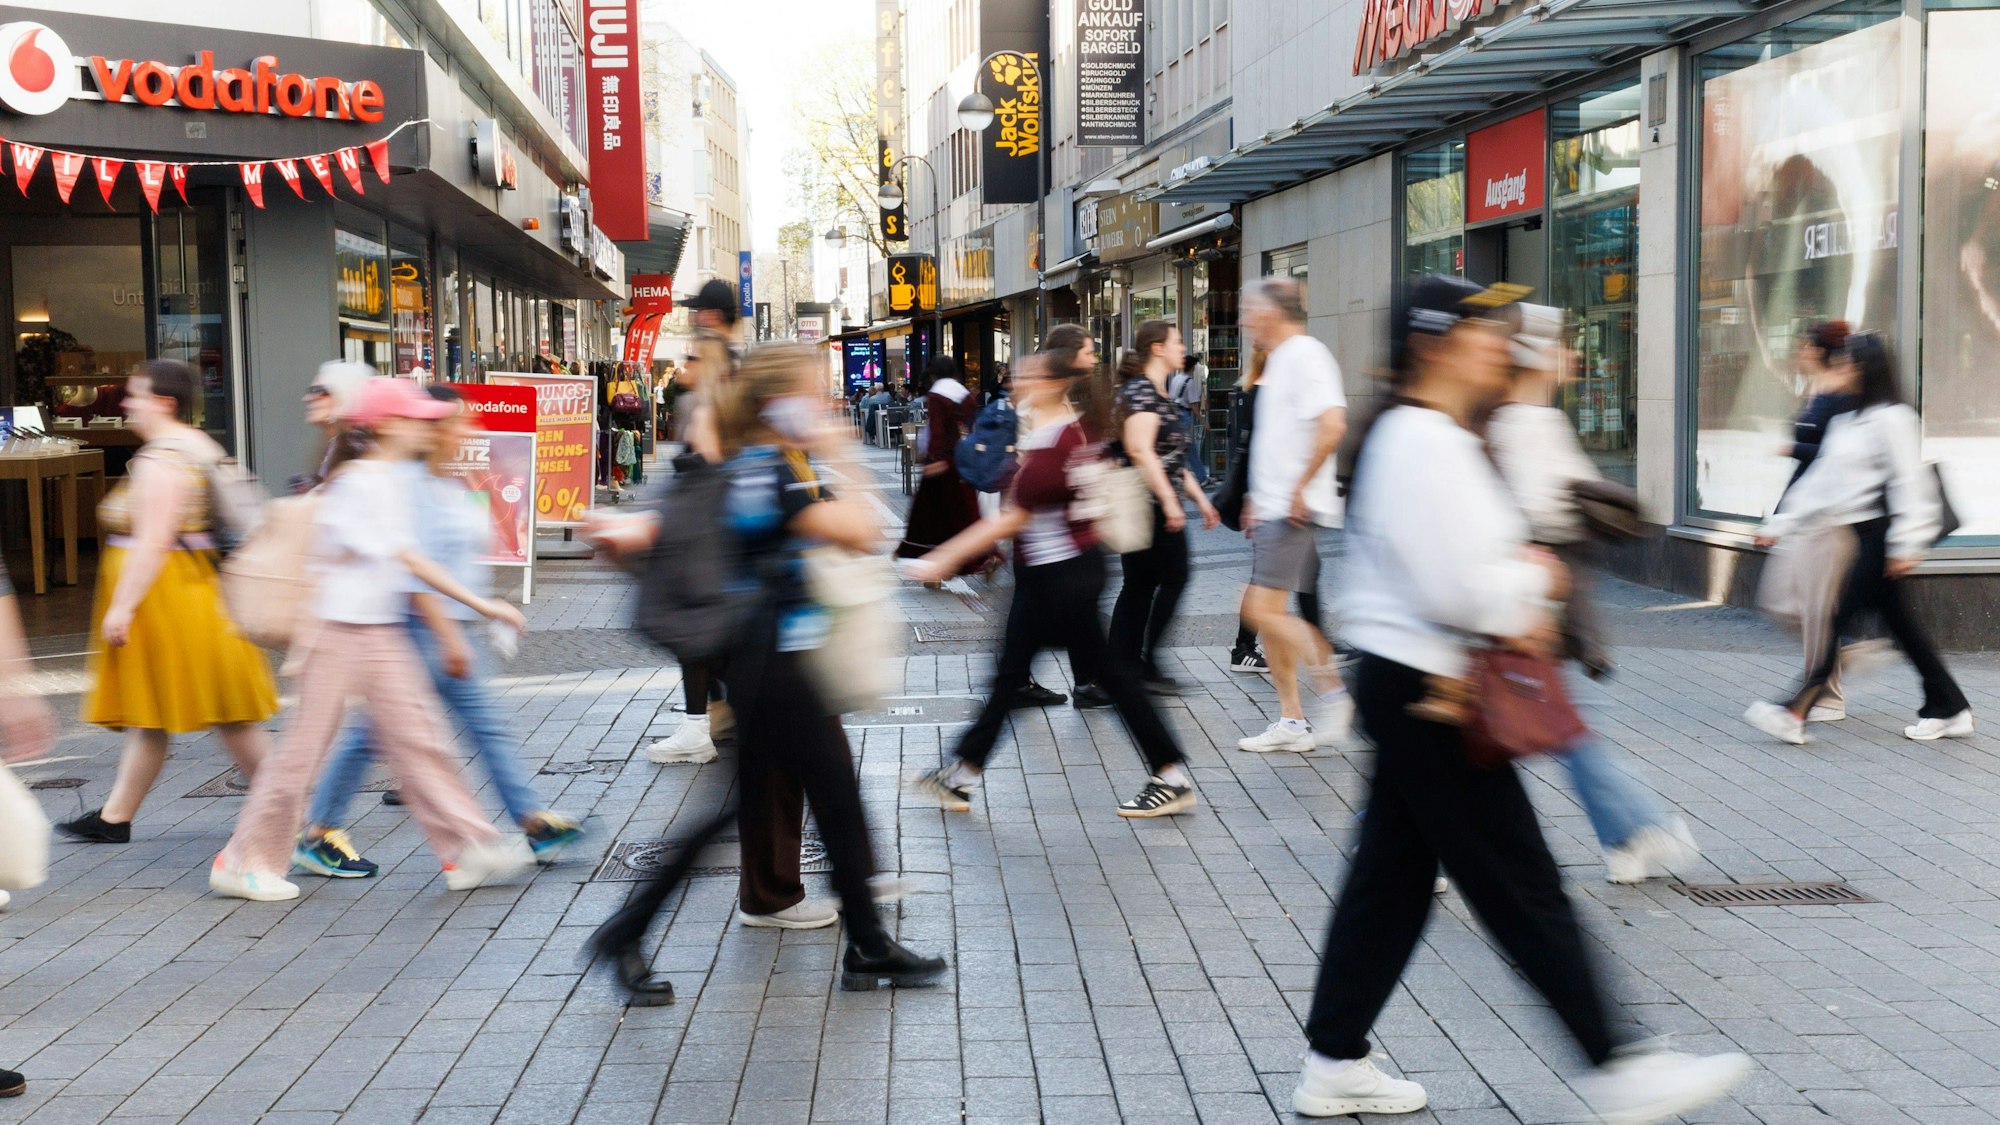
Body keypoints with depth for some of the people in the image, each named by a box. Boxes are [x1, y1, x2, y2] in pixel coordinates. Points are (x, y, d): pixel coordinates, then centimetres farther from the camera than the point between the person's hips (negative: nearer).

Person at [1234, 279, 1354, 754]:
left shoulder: (1305, 355, -13)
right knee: (1267, 612, 9)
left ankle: (1332, 690, -5)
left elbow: (1331, 426, -27)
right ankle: (1291, 719, 14)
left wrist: (1300, 488, -22)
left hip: (1293, 510, -10)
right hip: (1272, 509, 10)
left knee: (1261, 608, -14)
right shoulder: (1279, 360, 18)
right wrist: (1258, 497, 22)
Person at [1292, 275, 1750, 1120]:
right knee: (1524, 891, -2)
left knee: (1390, 880, 15)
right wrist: (1532, 579, -6)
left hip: (1407, 688, 11)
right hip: (1427, 692, -11)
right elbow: (1454, 590, -24)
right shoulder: (1424, 442, -18)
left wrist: (1516, 586, 1)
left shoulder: (1425, 437, 15)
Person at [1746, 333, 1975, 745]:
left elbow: (1909, 482, -15)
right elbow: (1821, 480, 17)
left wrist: (1906, 545, -19)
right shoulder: (1845, 422, 15)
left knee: (1841, 620, -10)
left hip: (1879, 533, -9)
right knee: (1901, 623, 12)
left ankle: (1797, 713, -12)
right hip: (1859, 534, 9)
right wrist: (1780, 524, 14)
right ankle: (1950, 709, 21)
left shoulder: (1892, 419, -11)